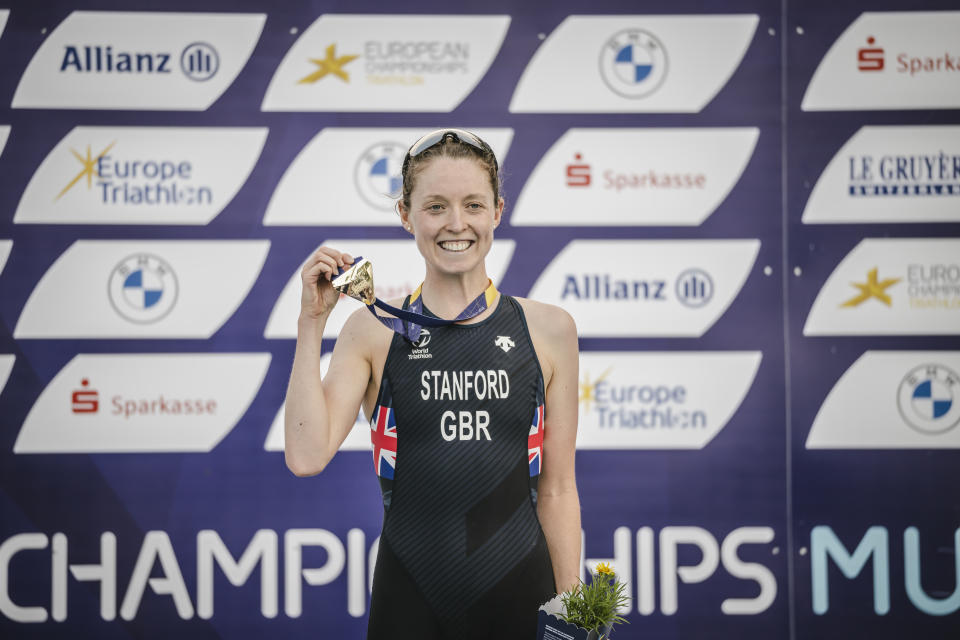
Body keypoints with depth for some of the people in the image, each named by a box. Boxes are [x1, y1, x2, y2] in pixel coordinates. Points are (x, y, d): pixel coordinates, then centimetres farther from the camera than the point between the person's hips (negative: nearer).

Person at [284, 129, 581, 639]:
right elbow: (306, 455, -11)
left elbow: (556, 491, 6)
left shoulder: (548, 330, 3)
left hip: (519, 595, 1)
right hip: (410, 598, -1)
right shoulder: (374, 331, 1)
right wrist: (312, 321, -10)